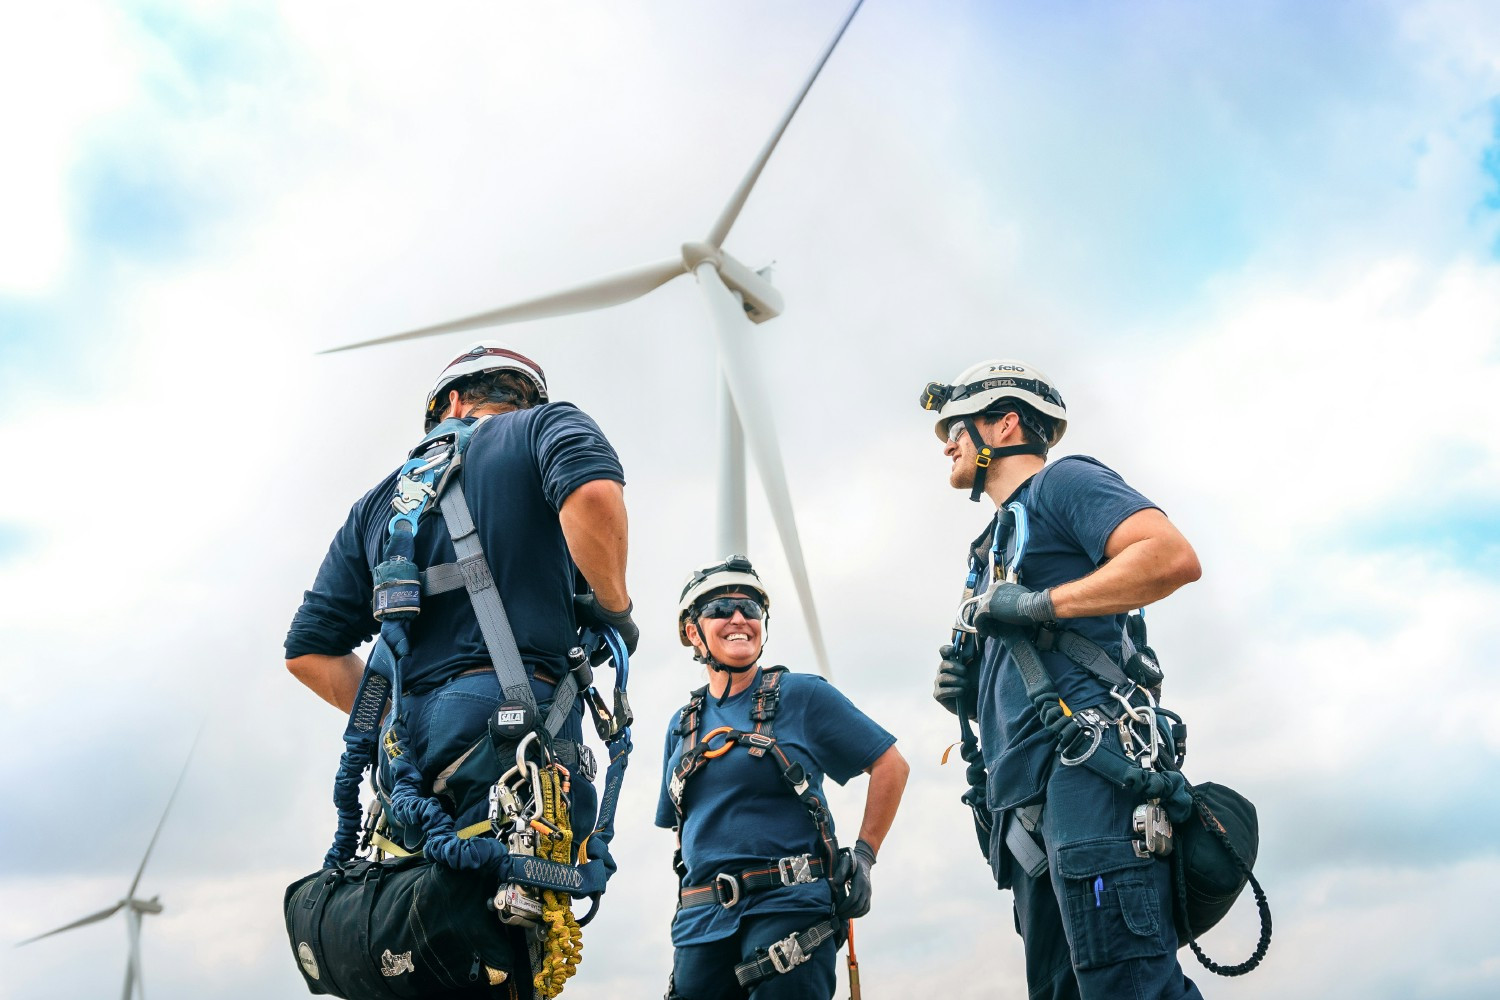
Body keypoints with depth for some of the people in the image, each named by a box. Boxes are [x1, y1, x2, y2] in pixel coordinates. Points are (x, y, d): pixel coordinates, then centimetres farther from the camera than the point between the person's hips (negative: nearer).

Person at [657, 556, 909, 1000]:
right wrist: (694, 902, 12)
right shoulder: (682, 726, 14)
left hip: (789, 908, -4)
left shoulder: (801, 695, -2)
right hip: (701, 921, 5)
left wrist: (864, 855, -3)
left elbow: (890, 764, 0)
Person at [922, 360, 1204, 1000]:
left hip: (1084, 763, -9)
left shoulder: (1063, 481, 5)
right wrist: (970, 691, 10)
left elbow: (1174, 557, -13)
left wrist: (1042, 603, -13)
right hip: (1030, 801, 9)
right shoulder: (996, 541, 30)